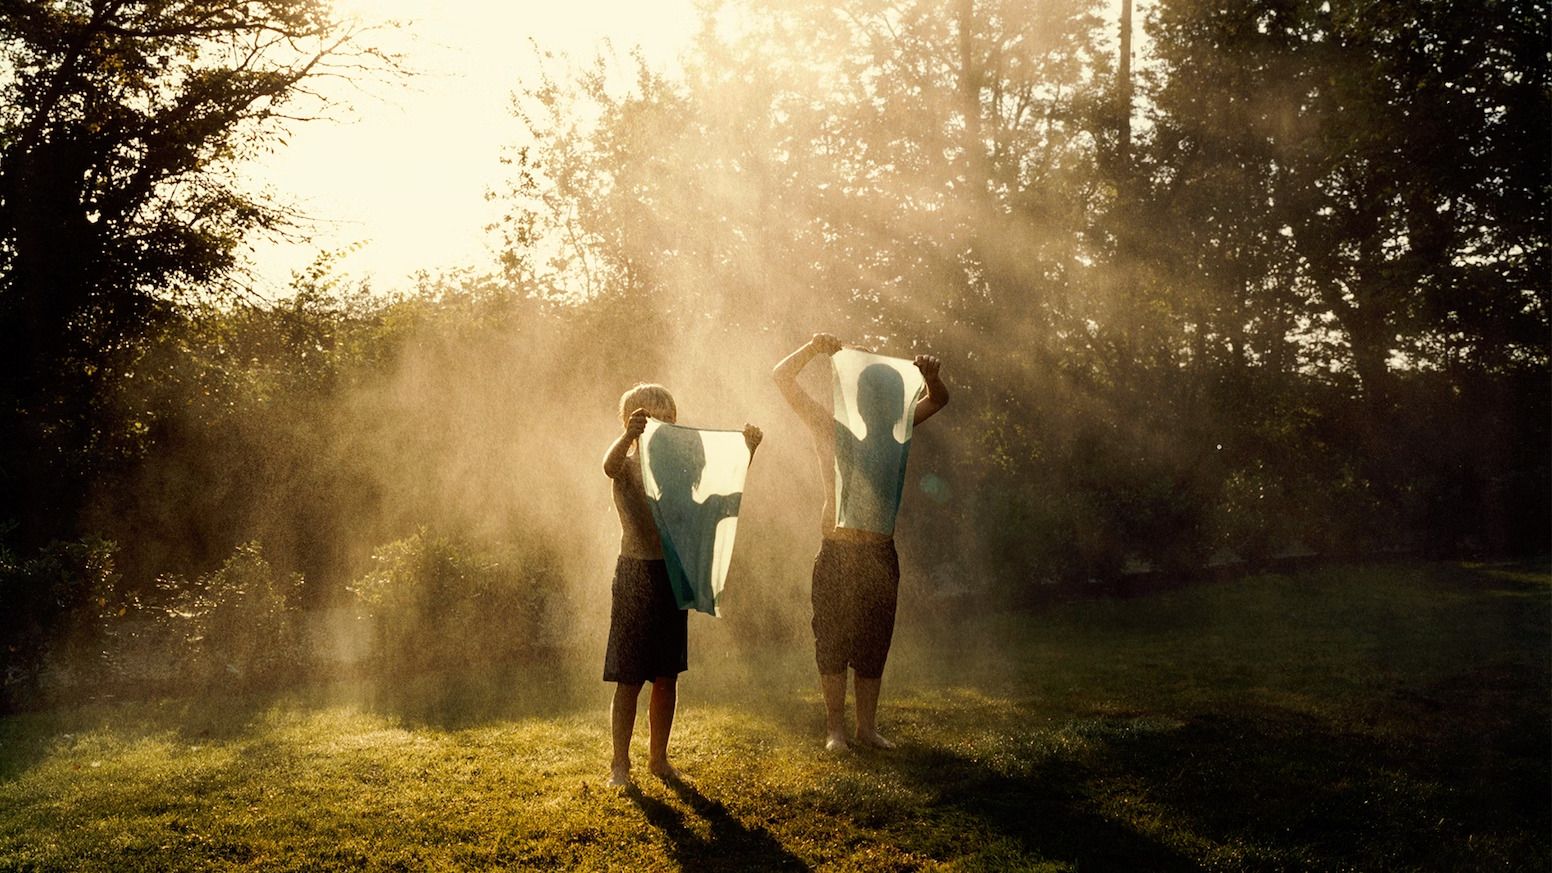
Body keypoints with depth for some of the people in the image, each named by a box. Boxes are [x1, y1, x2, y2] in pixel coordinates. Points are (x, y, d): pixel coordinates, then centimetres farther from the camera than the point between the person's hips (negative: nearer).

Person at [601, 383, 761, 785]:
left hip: (673, 574, 5)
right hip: (636, 574, -5)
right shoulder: (628, 466, -4)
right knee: (629, 679, -2)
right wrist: (628, 435, -49)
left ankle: (658, 757, 21)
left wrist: (747, 449, -11)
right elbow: (609, 465, -28)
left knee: (667, 676, 10)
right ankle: (620, 763, 6)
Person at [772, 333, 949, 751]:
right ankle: (835, 727, 9)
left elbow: (938, 401, 10)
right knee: (833, 641, 0)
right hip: (837, 551, -3)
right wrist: (813, 348, -16)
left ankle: (867, 726, 17)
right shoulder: (828, 426, 2)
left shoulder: (890, 429, 11)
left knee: (874, 643, 8)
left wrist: (931, 376, -11)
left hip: (880, 553, 3)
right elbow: (783, 377, -3)